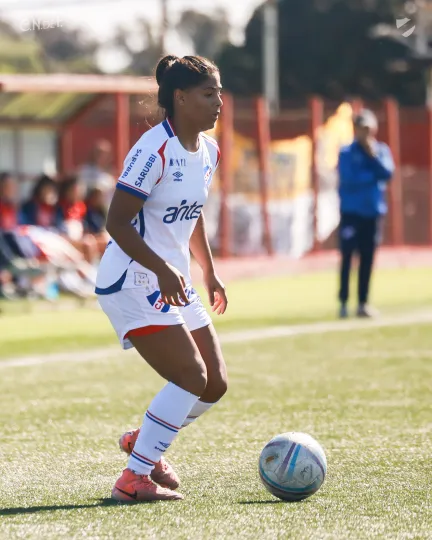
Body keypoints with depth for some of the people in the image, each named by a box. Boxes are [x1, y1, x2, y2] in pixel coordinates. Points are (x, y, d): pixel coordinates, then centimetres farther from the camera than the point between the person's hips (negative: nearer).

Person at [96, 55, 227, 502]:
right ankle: (134, 479, -9)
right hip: (133, 282, -9)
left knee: (214, 384, 7)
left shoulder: (208, 151, 8)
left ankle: (142, 441, 30)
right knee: (192, 377, -17)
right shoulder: (154, 151, -19)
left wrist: (209, 272, 21)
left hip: (174, 283, 9)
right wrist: (163, 270, -28)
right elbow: (117, 222, -21)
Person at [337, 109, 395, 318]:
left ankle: (363, 303, 11)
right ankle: (343, 303, -2)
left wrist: (373, 155, -15)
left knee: (367, 260, 6)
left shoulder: (382, 150, 8)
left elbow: (387, 173, -7)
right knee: (347, 258, -5)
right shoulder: (346, 153, -3)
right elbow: (349, 178, -16)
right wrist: (374, 176, -7)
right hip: (351, 212, -4)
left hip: (373, 212, 4)